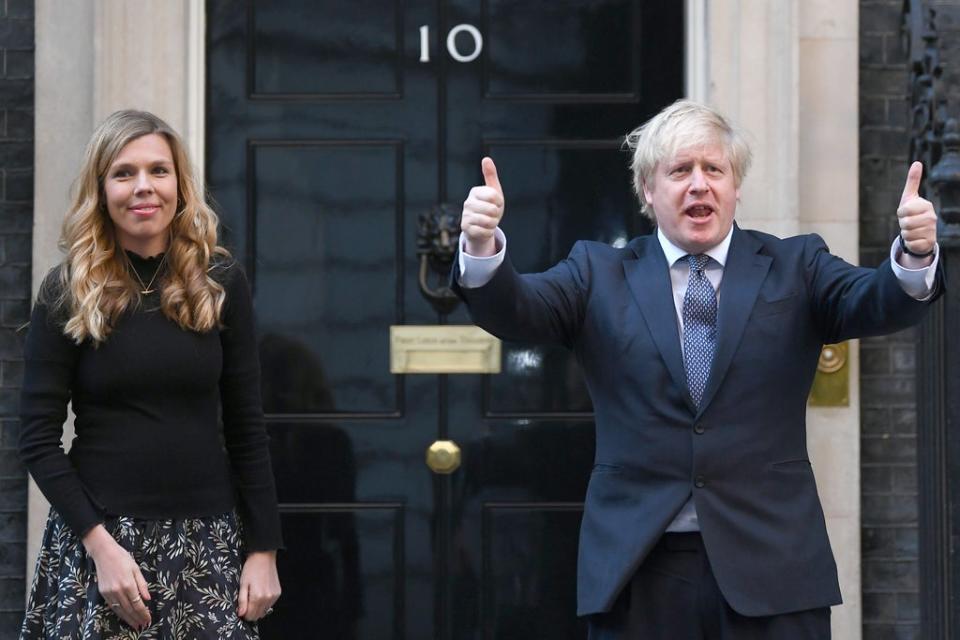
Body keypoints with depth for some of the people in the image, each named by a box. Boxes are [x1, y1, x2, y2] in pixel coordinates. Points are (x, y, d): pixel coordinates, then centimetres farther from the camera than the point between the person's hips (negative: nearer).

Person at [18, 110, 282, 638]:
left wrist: (264, 549, 1)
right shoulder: (68, 292, -2)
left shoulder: (221, 283, 3)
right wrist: (101, 544, -13)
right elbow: (38, 438, -4)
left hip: (208, 540, 2)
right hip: (97, 536, -1)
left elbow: (246, 427, 5)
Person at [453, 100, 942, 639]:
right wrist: (483, 248, -26)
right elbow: (514, 309, -5)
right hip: (635, 568, 0)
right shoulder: (600, 274, 9)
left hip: (770, 567, 0)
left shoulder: (794, 268, 9)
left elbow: (877, 304, -6)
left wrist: (915, 258, -29)